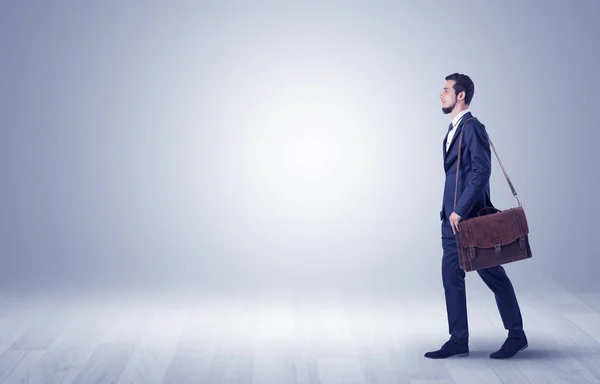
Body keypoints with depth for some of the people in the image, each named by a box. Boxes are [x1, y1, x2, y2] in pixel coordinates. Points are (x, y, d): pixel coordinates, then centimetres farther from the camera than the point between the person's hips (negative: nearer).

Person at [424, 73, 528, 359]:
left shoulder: (473, 128, -13)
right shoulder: (453, 129, 16)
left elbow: (481, 172, -21)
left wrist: (460, 210, -22)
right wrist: (449, 212, 16)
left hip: (472, 217, -9)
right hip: (453, 218, 9)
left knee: (494, 276, 3)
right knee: (451, 277, 6)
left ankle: (517, 336, 18)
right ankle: (458, 340, 13)